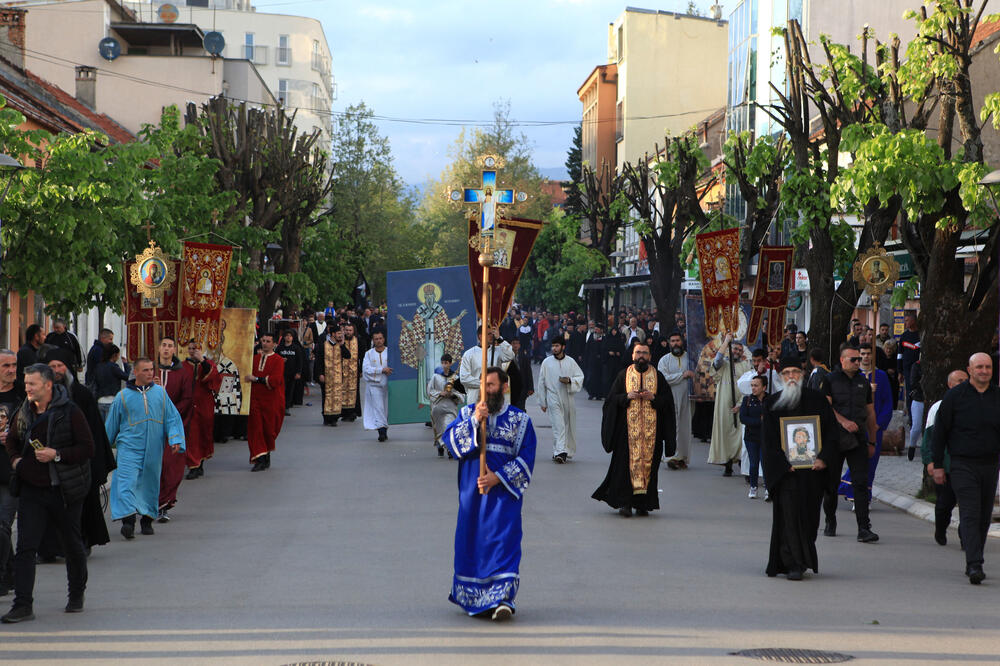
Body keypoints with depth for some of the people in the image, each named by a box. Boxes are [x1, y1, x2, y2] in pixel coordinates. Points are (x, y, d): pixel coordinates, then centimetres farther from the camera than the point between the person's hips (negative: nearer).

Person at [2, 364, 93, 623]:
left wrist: (56, 455, -21)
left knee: (73, 545, 11)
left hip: (64, 491, -4)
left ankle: (77, 595, 31)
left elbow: (87, 448, -11)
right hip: (31, 489, 4)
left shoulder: (70, 412, -10)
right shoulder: (24, 412, 6)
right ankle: (23, 605, -7)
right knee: (25, 546, -6)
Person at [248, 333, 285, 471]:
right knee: (255, 427, -7)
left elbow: (275, 380, -15)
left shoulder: (278, 360, -4)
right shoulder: (255, 358, 11)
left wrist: (257, 379, -16)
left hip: (271, 401, -3)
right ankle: (260, 459, -7)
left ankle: (266, 454, 30)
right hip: (255, 399, 3)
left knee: (268, 429, 6)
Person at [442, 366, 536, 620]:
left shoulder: (520, 420, 4)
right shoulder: (468, 413, 10)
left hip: (504, 489, -2)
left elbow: (525, 458, -2)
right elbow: (449, 438, -5)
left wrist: (498, 477, -14)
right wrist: (474, 421, -18)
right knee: (470, 539, 6)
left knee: (503, 538, -12)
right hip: (471, 490, 2)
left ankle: (502, 597, -16)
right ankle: (471, 596, 20)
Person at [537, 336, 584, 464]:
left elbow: (580, 377, 7)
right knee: (559, 426, -15)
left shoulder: (570, 362, 4)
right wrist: (542, 402, 6)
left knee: (568, 426, 8)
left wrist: (569, 380, -14)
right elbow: (541, 383, 7)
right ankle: (560, 452, -23)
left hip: (567, 397, 3)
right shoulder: (547, 362, 2)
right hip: (553, 397, -2)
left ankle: (567, 452, 22)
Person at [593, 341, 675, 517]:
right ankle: (625, 502, -7)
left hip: (651, 428, 1)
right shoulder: (624, 375, 8)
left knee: (648, 461, -1)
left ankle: (643, 503, 6)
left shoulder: (658, 376, 10)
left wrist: (653, 398, -11)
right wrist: (627, 397, -11)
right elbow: (612, 398, 6)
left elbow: (668, 399, 6)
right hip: (628, 426, -1)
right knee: (628, 461, -8)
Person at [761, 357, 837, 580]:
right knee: (789, 514, -9)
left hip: (812, 468, 1)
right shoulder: (772, 403, 5)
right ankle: (794, 564, -9)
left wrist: (824, 458, -8)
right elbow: (768, 439, 1)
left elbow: (831, 430, 5)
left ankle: (798, 561, 16)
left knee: (808, 514, 4)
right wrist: (784, 463, -11)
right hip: (785, 468, -1)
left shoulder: (816, 399, 7)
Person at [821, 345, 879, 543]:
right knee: (831, 483, 5)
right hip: (834, 438, -2)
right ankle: (830, 523, 24)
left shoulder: (864, 383, 14)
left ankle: (864, 529, -12)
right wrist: (843, 421, -23)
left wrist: (872, 442, 17)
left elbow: (870, 413, 19)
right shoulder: (830, 380, 2)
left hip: (858, 440, 2)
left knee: (861, 483, -8)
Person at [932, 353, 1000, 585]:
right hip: (963, 465, -4)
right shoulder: (954, 396, -1)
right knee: (970, 515, -13)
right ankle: (975, 565, -20)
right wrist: (938, 466, -1)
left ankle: (973, 563, 20)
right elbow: (940, 431, 2)